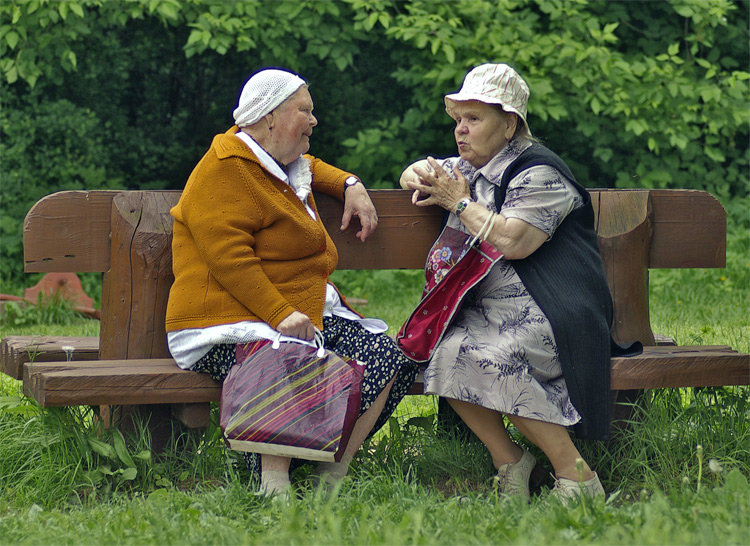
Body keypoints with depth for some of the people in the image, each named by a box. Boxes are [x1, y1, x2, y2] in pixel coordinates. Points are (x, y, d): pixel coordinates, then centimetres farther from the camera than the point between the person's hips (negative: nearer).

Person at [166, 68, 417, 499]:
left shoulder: (287, 166, 22)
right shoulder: (226, 171, -8)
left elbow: (309, 167, 49)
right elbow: (229, 258, -18)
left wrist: (350, 185, 27)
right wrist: (281, 314, -27)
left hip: (303, 313, 9)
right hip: (232, 324, -9)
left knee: (386, 358, -13)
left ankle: (332, 479, -10)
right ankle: (274, 486, -29)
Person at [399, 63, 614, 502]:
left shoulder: (538, 173, -8)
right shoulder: (470, 169, 19)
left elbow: (512, 241, -23)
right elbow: (415, 173, 38)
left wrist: (459, 202, -8)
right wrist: (423, 181, 11)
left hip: (547, 309, -7)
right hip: (488, 308, 8)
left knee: (491, 358, -34)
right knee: (443, 353, -23)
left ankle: (575, 474, -25)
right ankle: (508, 459, -13)